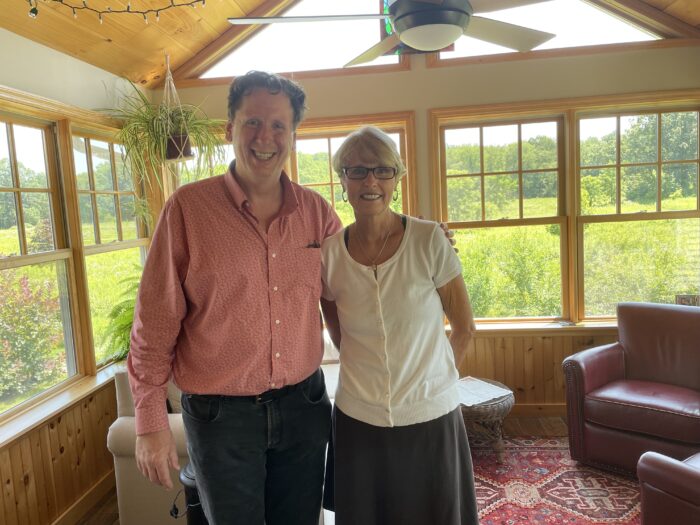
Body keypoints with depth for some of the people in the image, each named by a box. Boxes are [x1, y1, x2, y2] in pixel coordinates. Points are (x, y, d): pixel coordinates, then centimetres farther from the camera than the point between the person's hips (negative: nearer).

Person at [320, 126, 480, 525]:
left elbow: (464, 327, -1)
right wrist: (368, 376, 8)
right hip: (358, 420, 2)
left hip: (430, 418, -1)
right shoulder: (329, 253, -6)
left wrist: (429, 381, 8)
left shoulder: (429, 240, -12)